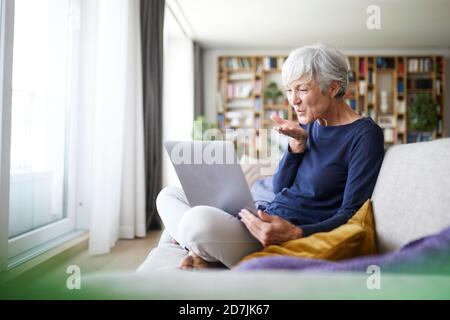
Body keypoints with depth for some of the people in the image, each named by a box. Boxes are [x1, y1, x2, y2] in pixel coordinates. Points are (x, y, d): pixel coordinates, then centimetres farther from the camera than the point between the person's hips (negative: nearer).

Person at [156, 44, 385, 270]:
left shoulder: (365, 134, -9)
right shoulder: (310, 124, 13)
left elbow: (350, 214, -14)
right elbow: (280, 188, 13)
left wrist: (295, 233, -31)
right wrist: (298, 142, -3)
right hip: (267, 219, 9)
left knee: (199, 219, -35)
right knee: (168, 195, 9)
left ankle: (208, 255, -5)